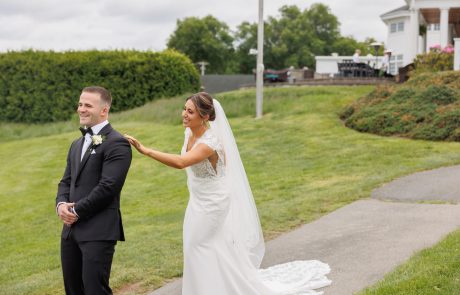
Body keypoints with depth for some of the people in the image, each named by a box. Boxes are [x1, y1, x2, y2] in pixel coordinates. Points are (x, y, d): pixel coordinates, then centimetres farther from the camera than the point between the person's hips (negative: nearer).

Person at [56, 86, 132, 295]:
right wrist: (61, 204, -2)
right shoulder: (77, 145, 20)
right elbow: (66, 182, 19)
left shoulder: (116, 144, -9)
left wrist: (76, 211, -11)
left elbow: (108, 186, -17)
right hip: (71, 229, 8)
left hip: (99, 231, -8)